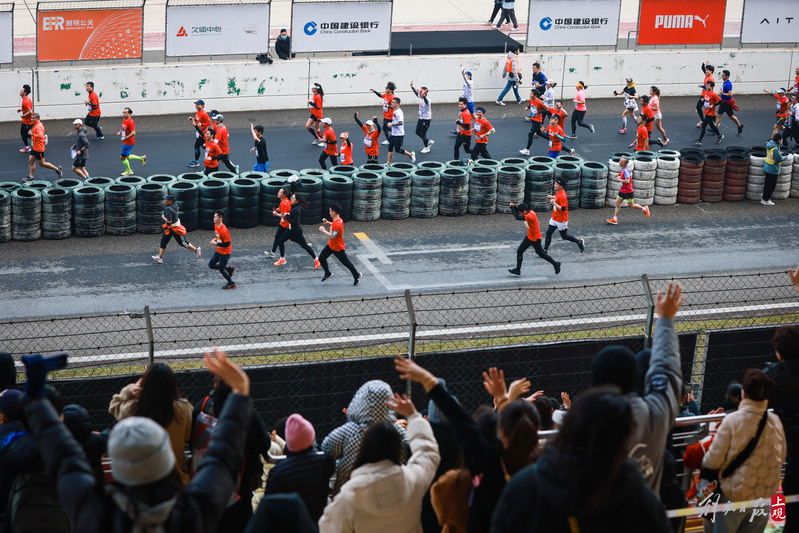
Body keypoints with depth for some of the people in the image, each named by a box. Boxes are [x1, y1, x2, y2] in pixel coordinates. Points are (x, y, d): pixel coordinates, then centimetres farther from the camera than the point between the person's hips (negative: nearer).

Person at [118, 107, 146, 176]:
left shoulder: (130, 122, -24)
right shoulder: (124, 119, 4)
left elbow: (133, 133, -31)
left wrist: (125, 138, -27)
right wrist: (120, 132, 6)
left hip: (128, 143, -9)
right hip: (125, 142, 9)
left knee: (123, 157, 0)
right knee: (127, 157, 18)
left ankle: (128, 171, 20)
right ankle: (142, 158, 30)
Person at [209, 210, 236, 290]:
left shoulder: (223, 230, -29)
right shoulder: (216, 226, -1)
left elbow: (227, 244, -26)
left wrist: (216, 244, -22)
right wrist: (215, 239, -1)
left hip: (225, 252, -9)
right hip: (218, 250, 9)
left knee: (221, 269, 2)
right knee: (211, 265, 11)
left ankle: (231, 283, 21)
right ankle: (229, 269, 24)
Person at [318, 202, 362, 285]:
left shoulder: (337, 224, -32)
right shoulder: (339, 220, -2)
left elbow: (333, 235, -36)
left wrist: (324, 230, -27)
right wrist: (328, 223, 5)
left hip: (338, 248, -9)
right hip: (331, 245, 9)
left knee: (346, 262, 6)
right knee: (321, 258, 8)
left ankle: (357, 275, 23)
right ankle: (328, 273, 27)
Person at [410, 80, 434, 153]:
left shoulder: (427, 100, -26)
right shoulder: (420, 97, -1)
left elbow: (426, 101, -51)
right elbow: (416, 93, 19)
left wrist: (423, 95, -70)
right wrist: (412, 86, 26)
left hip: (426, 120, -9)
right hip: (421, 118, 9)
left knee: (423, 134, -1)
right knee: (418, 132, 16)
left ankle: (426, 148, 17)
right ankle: (429, 142, 32)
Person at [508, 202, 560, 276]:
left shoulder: (530, 216, -29)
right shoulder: (529, 212, -1)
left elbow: (518, 217, -36)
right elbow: (518, 214, 14)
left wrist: (512, 208, -26)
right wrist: (515, 207, -5)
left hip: (535, 239, -9)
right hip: (529, 237, 9)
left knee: (541, 254, 5)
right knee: (519, 251, 4)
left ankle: (555, 264, 24)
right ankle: (517, 270, 8)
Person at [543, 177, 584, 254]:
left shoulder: (562, 196, -27)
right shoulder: (558, 192, 1)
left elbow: (563, 209, -30)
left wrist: (554, 203, -28)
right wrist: (552, 197, 7)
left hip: (561, 220, -9)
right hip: (554, 218, 9)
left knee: (564, 236, 7)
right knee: (548, 233, 4)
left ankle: (579, 242, 27)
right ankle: (545, 250, 8)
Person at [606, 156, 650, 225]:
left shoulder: (626, 170, -25)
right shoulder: (624, 169, 4)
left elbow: (627, 181, -33)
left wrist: (619, 180, -24)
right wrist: (619, 174, 12)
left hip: (628, 191, -9)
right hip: (622, 190, 9)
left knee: (631, 205, 7)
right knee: (617, 204, 3)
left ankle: (644, 208, 28)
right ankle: (615, 219, 5)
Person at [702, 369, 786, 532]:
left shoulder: (731, 420, -16)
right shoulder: (775, 421, -5)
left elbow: (713, 461, -13)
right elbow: (782, 456, 9)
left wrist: (703, 462, 10)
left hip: (734, 495, -4)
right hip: (765, 496, 4)